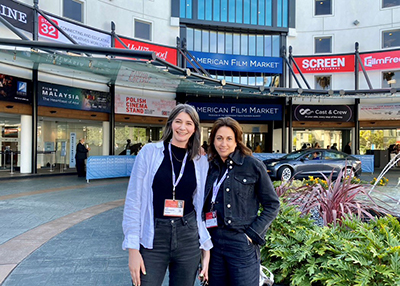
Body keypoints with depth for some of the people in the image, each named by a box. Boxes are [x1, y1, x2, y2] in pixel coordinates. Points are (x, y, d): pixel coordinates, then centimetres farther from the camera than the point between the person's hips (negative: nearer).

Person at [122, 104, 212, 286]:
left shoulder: (201, 162, 3)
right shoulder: (150, 151, -4)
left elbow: (203, 208, 8)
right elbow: (133, 200, -5)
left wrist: (206, 250, 7)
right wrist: (133, 249, -7)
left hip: (188, 238, 2)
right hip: (152, 239, -2)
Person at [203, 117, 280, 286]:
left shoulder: (253, 165, -6)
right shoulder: (209, 167, 7)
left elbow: (272, 205, -2)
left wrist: (252, 234, -9)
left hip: (241, 243, -4)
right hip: (213, 242, 4)